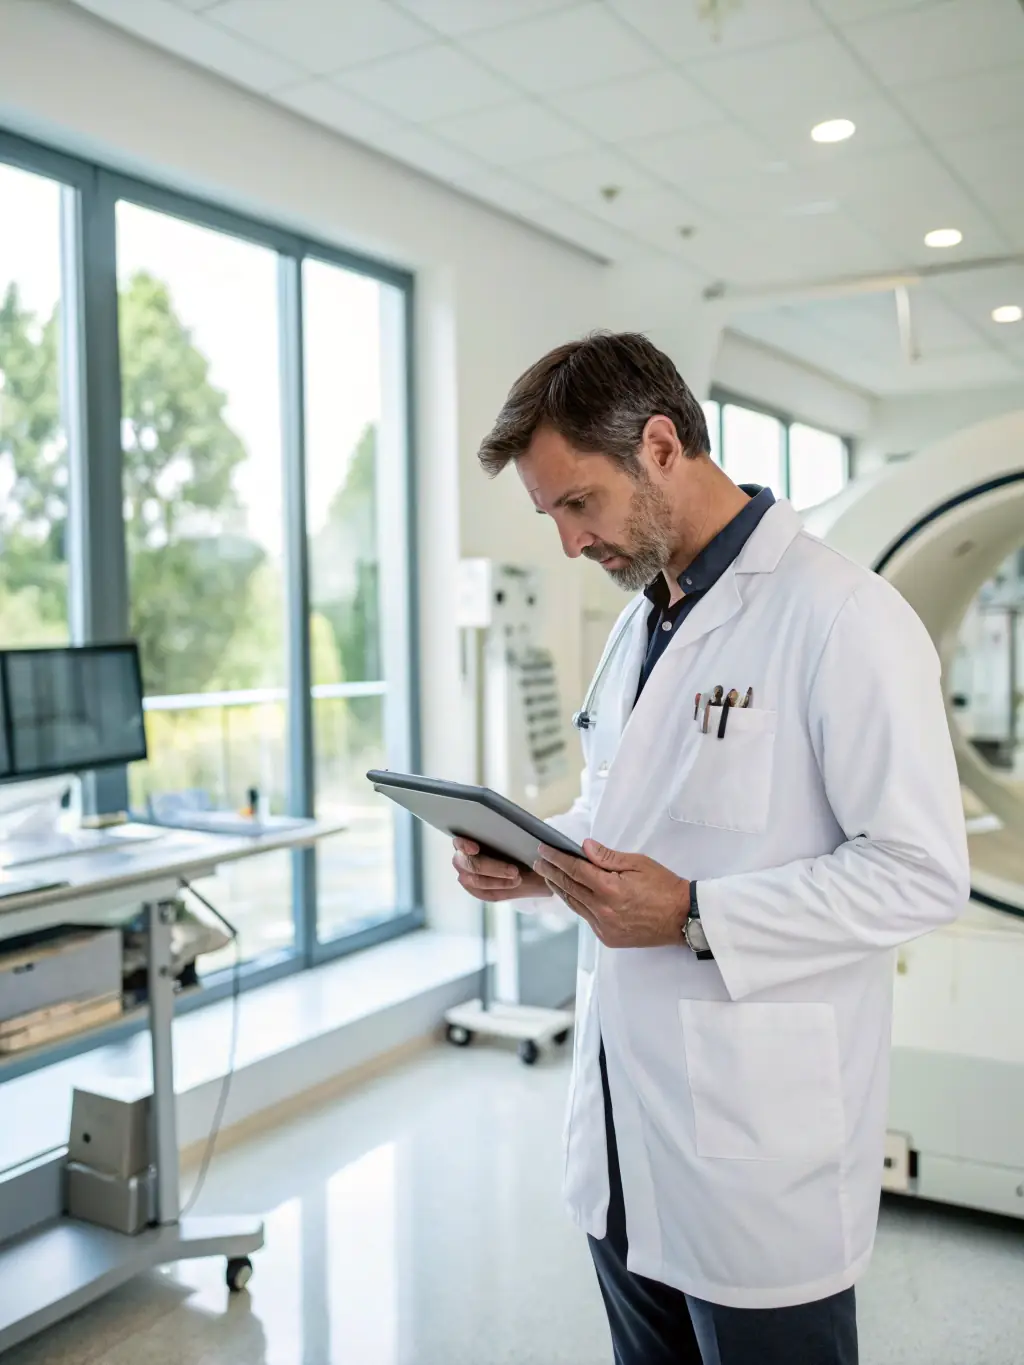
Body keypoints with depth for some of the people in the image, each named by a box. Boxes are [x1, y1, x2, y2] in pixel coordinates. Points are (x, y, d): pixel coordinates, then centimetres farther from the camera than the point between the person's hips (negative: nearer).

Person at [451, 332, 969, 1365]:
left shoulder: (842, 618, -16)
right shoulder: (641, 620, 12)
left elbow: (921, 872, -18)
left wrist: (697, 915, -24)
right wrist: (534, 861, 2)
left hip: (758, 1135, -8)